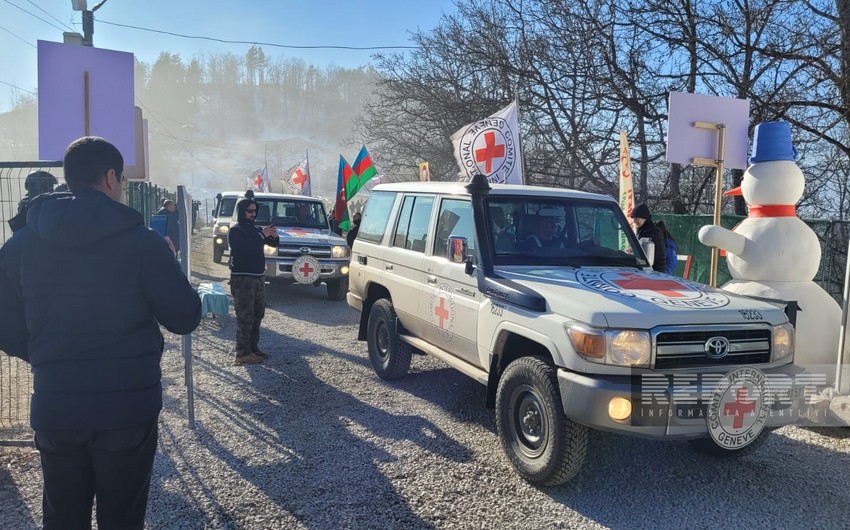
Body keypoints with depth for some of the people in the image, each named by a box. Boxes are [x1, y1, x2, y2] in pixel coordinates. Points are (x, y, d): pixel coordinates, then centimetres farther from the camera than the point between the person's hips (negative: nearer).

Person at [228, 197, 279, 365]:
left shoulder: (256, 229, 15)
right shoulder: (235, 230, -7)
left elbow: (273, 244, 16)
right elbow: (243, 248, -23)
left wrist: (274, 236, -6)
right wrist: (262, 235, -23)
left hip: (258, 277, 8)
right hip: (242, 278, -8)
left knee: (257, 315, 12)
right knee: (245, 317, -11)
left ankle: (253, 348, 20)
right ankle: (242, 353, -10)